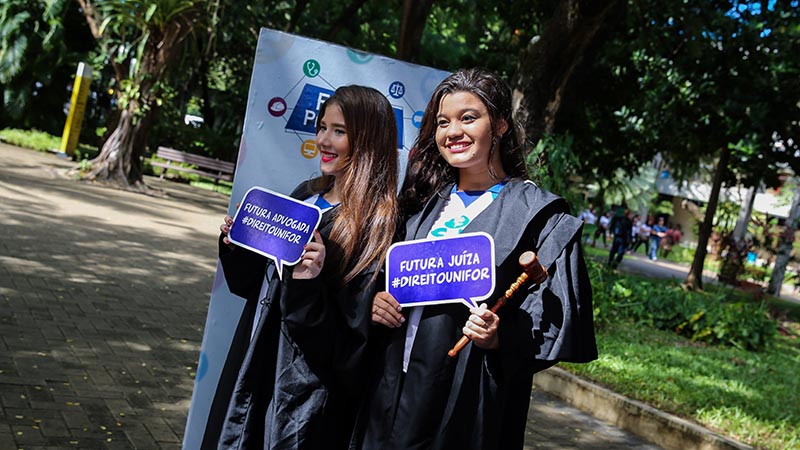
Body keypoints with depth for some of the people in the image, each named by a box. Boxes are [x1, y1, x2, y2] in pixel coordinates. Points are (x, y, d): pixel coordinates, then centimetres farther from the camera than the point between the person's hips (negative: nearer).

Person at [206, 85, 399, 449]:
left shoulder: (374, 225, -17)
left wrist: (309, 286, -32)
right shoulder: (304, 196, 5)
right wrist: (236, 245, -2)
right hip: (255, 366, 7)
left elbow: (349, 339, -19)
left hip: (311, 391, -7)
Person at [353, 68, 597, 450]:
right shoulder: (424, 201, 9)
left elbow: (558, 319, -9)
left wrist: (501, 338, -24)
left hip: (470, 399, -5)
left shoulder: (539, 214, -7)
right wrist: (376, 301, -3)